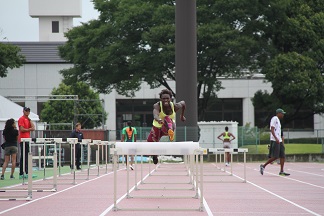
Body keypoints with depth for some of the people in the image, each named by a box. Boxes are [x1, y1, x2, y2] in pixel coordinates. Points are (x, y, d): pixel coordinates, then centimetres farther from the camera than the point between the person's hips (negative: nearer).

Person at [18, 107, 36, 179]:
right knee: (24, 157, -11)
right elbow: (22, 129, -13)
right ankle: (27, 173, -16)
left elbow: (33, 128, 8)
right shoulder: (21, 119, -4)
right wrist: (29, 129, -1)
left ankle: (22, 174, 9)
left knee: (24, 157, 8)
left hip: (28, 139, 8)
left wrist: (30, 119, 5)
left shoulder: (28, 119, 20)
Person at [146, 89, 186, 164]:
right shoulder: (157, 106, -27)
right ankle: (154, 156, 46)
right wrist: (159, 120, -75)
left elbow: (183, 103, 8)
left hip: (168, 127, -1)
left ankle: (170, 132, -72)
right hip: (157, 127, 1)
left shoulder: (174, 106, -18)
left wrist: (182, 115, 20)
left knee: (167, 118, -36)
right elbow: (155, 115, -51)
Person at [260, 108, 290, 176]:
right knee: (275, 156, -12)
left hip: (279, 141, 10)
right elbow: (272, 130, -16)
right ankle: (263, 166, 0)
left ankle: (281, 171, 1)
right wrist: (276, 138, -27)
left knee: (282, 156, 2)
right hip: (275, 141, -10)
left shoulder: (278, 120, 22)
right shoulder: (274, 119, -7)